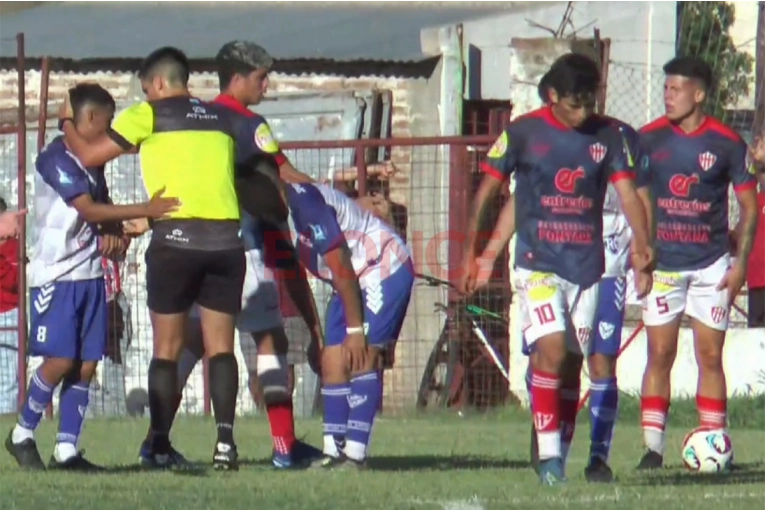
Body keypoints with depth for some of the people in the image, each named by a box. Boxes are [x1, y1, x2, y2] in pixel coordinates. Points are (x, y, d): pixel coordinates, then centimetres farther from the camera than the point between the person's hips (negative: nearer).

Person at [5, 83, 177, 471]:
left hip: (90, 275, 8)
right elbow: (88, 208, -20)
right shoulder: (56, 158, -12)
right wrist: (146, 211, -25)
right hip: (57, 275, -8)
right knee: (61, 360, -10)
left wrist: (112, 231, -2)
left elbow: (103, 207, 21)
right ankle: (22, 435, 7)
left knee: (86, 365, 2)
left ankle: (66, 449, 5)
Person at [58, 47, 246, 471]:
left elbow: (88, 155, 5)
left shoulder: (148, 115, 3)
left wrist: (66, 124, 23)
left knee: (166, 349, 5)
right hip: (226, 237, 3)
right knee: (220, 346, 5)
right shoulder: (223, 119, 14)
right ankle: (225, 440, -8)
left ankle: (161, 444, 1)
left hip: (175, 237, -3)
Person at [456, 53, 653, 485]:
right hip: (539, 264, -3)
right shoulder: (523, 133, -4)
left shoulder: (608, 136, 3)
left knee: (575, 361, 7)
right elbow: (487, 191, 3)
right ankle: (548, 454, -16)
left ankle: (562, 448, 16)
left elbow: (628, 193, -3)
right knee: (550, 351, -17)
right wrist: (471, 252, 3)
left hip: (588, 266, 3)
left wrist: (642, 241, -21)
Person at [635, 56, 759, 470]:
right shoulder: (649, 139, 1)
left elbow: (749, 206, 3)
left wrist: (741, 263, -5)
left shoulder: (726, 143, -2)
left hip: (711, 264, -1)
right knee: (659, 354, -2)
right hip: (663, 262, 1)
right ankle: (652, 447, -1)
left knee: (710, 356, 1)